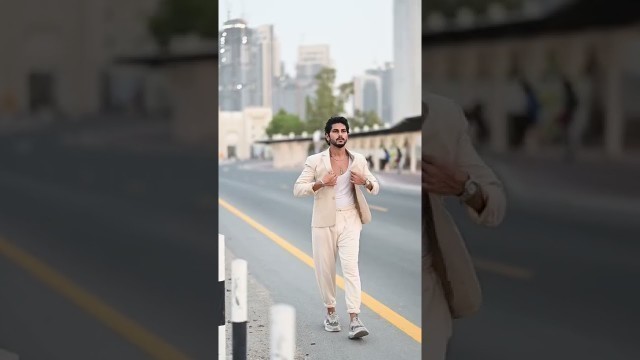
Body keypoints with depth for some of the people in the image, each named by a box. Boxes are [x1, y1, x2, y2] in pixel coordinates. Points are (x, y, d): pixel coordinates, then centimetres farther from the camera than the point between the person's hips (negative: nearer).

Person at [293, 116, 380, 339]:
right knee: (325, 269, 6)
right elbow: (298, 189, -6)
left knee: (351, 267, -12)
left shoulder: (359, 160, 5)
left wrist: (365, 182, -10)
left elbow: (375, 188, 12)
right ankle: (331, 312, 28)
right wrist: (321, 183, -21)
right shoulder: (315, 161, -1)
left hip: (350, 220, 0)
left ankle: (354, 320, -16)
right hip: (324, 221, 0)